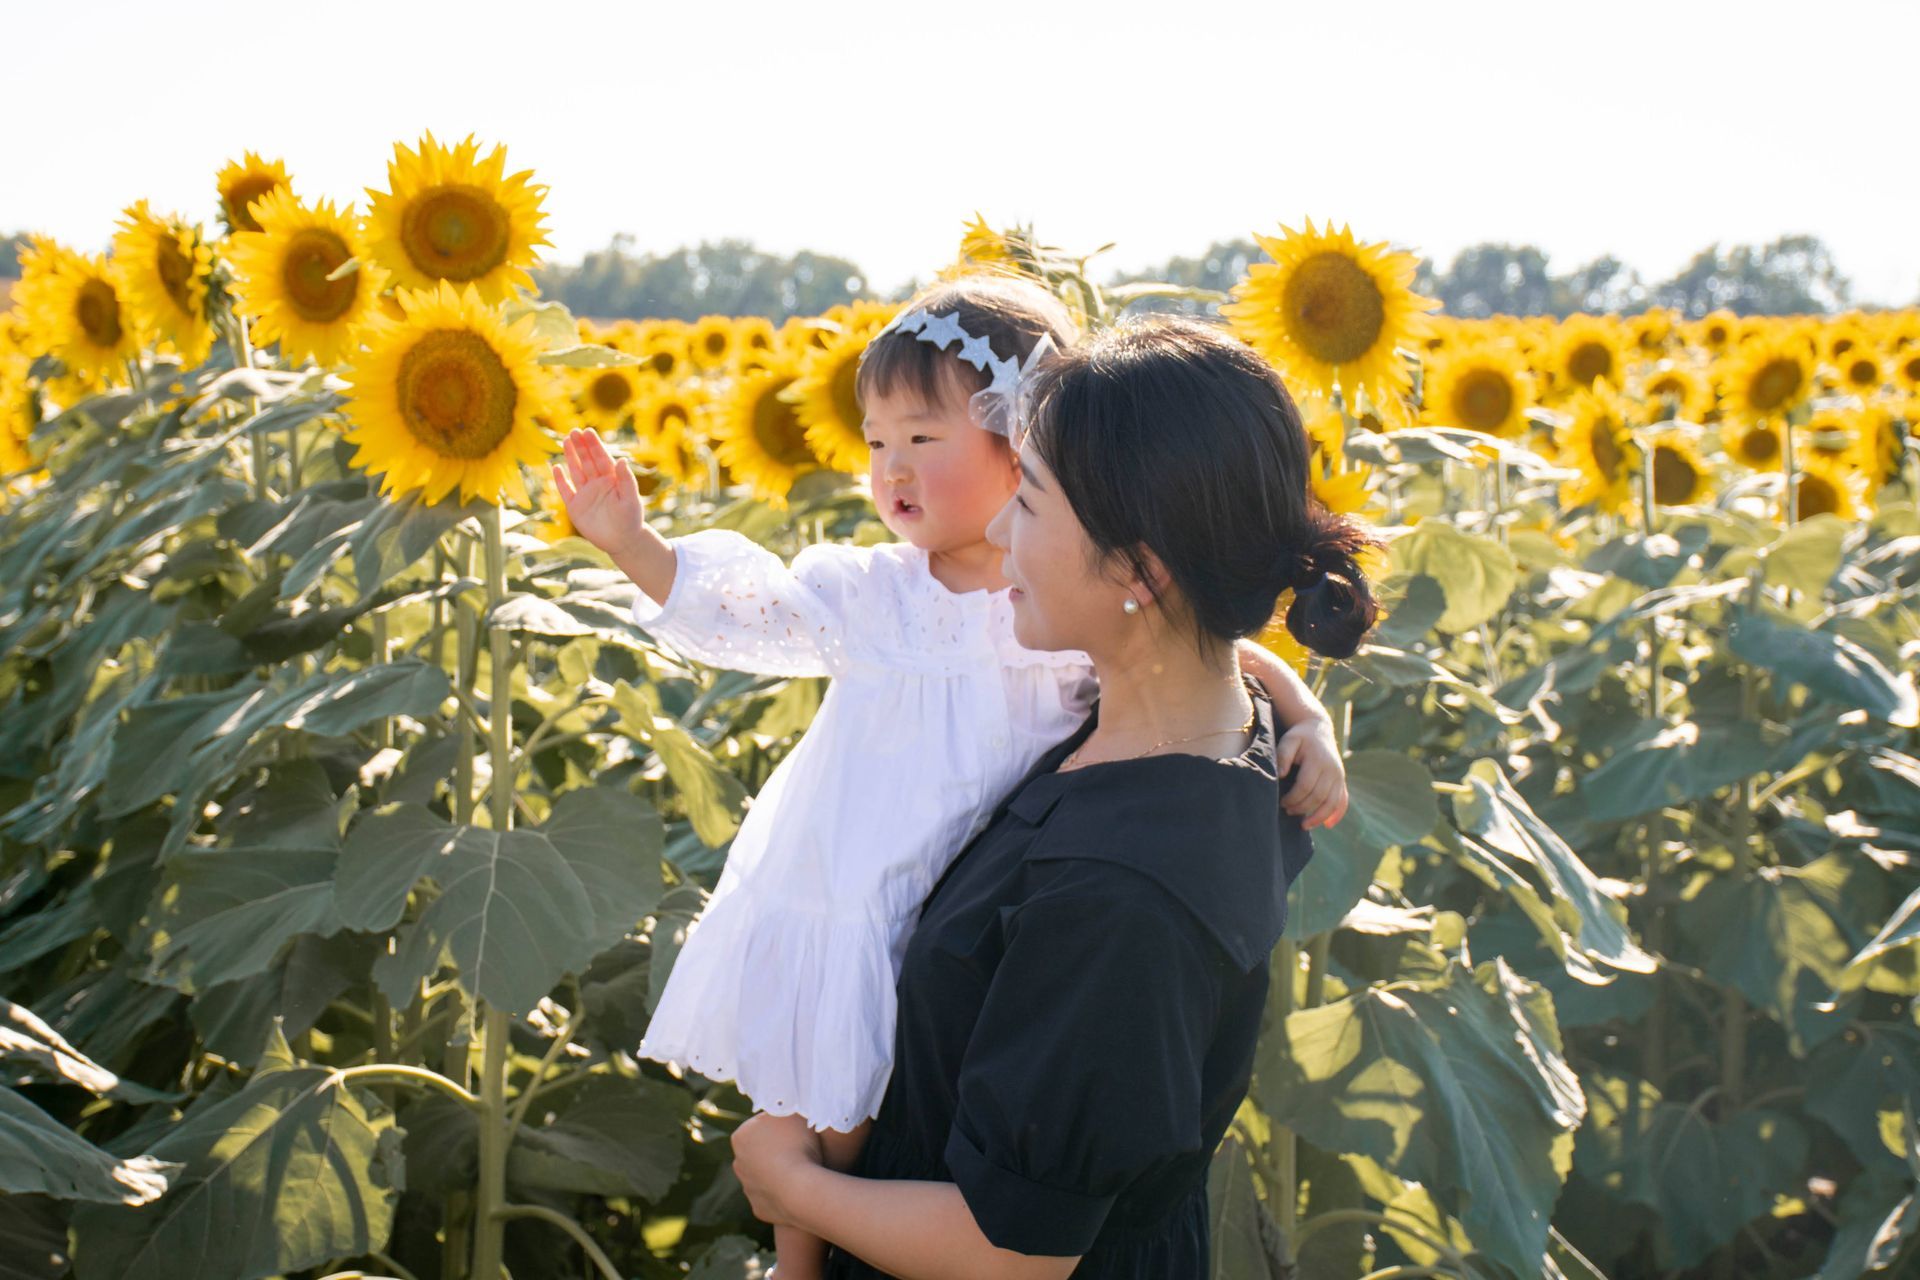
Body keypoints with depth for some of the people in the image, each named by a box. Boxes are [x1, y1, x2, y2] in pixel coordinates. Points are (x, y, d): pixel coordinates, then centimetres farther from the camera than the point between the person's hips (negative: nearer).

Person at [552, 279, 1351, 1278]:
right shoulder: (866, 594, -1)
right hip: (843, 921, 2)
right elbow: (743, 614, 4)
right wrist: (633, 543, -3)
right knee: (824, 1129, 10)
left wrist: (1307, 720, -16)